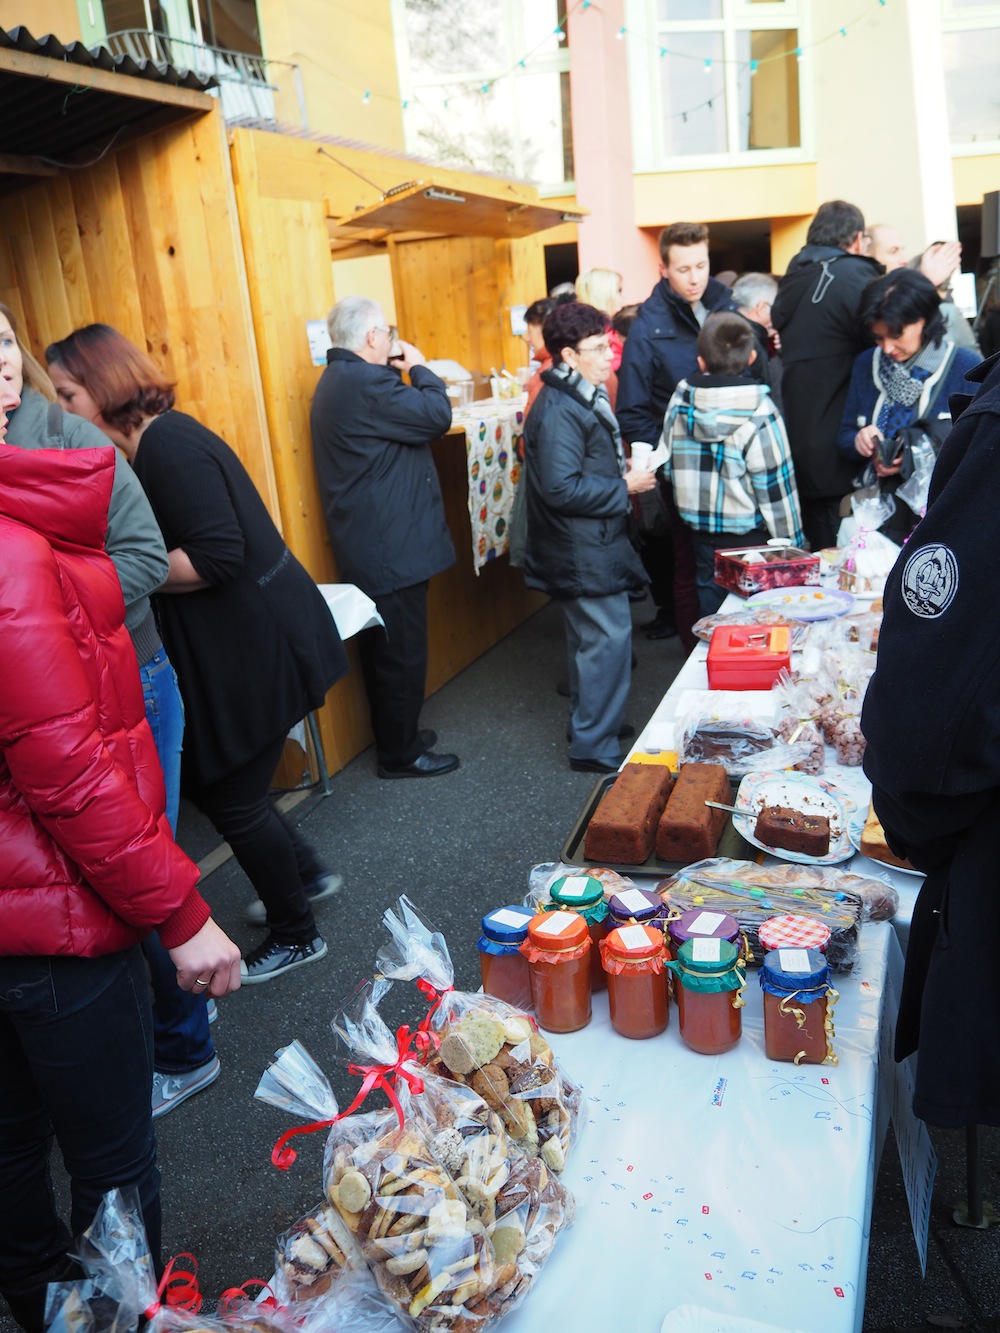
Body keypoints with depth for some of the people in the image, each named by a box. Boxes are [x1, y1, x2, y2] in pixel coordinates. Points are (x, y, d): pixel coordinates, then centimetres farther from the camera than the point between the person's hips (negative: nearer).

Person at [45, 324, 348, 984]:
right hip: (238, 642, 10)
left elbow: (217, 557, -27)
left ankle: (297, 936, 24)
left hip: (257, 645, -10)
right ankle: (305, 873, 39)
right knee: (209, 776, 19)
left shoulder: (168, 446, -19)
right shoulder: (156, 442, 11)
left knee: (231, 795, 4)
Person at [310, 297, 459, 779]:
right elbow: (437, 416, -20)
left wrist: (407, 376, 7)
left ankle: (393, 735, 34)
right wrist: (420, 368, -6)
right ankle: (401, 754, 13)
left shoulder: (337, 381, 14)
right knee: (401, 653, 1)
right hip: (391, 547, -11)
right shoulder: (365, 383, -21)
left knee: (383, 648, 20)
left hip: (368, 544, 11)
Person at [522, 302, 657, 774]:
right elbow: (561, 488, -26)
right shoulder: (559, 411, -20)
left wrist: (623, 472, 7)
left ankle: (589, 726, 33)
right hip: (583, 552, -11)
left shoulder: (583, 398, 13)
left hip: (589, 545, 11)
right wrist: (624, 487, -18)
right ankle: (594, 747, 4)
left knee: (590, 637, 19)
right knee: (609, 638, -6)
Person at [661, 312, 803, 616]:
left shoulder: (680, 401, -4)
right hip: (752, 537, -4)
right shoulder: (759, 411, -17)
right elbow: (775, 485, -12)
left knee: (713, 624, 16)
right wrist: (792, 543, -2)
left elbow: (669, 466, 6)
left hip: (702, 536, 5)